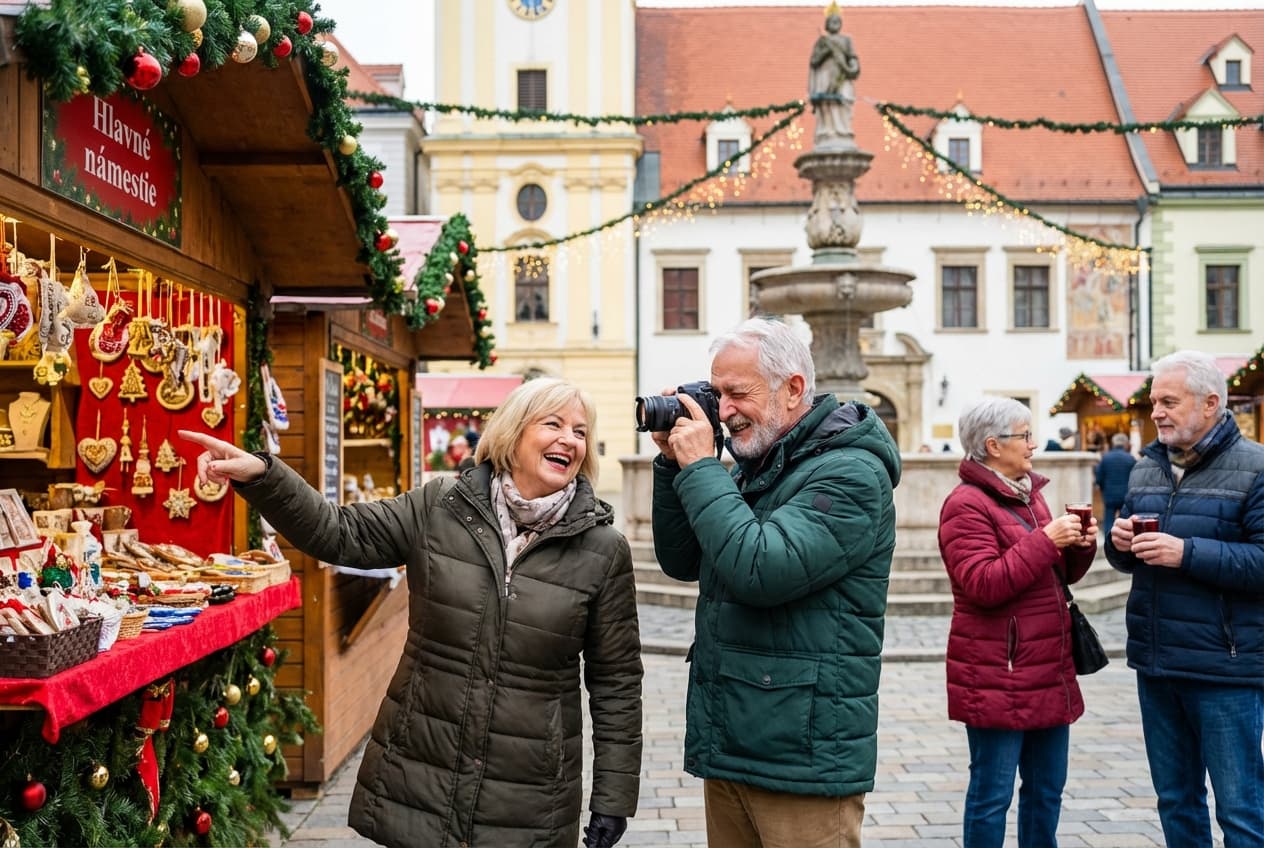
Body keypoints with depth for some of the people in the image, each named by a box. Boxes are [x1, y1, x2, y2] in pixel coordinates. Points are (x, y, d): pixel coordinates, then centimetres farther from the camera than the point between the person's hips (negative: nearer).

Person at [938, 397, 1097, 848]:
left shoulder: (1029, 493, 14)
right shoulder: (966, 505, -13)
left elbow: (1059, 574, 21)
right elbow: (984, 584, -22)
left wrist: (1080, 547, 1)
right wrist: (1045, 540, -21)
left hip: (1049, 673, 9)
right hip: (997, 678, -9)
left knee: (1047, 789, 17)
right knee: (992, 794, 2)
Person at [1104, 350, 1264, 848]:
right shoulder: (1146, 467, 11)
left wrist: (1187, 553, -23)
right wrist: (1119, 542, -3)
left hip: (1224, 669, -6)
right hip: (1154, 663, 6)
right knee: (1176, 802, 18)